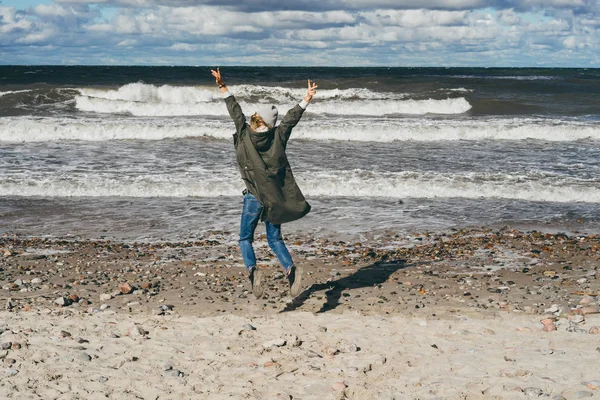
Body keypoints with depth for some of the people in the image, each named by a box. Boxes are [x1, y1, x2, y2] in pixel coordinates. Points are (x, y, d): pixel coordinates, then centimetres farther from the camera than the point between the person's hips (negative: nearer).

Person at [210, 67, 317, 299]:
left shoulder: (244, 136, -6)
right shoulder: (277, 136, -2)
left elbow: (235, 111, 1)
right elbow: (292, 117, 7)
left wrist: (222, 87, 9)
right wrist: (307, 99, 17)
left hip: (254, 197, -3)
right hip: (276, 196, 3)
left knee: (245, 239, 9)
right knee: (275, 239, 12)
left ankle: (252, 270, -17)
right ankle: (290, 268, -12)